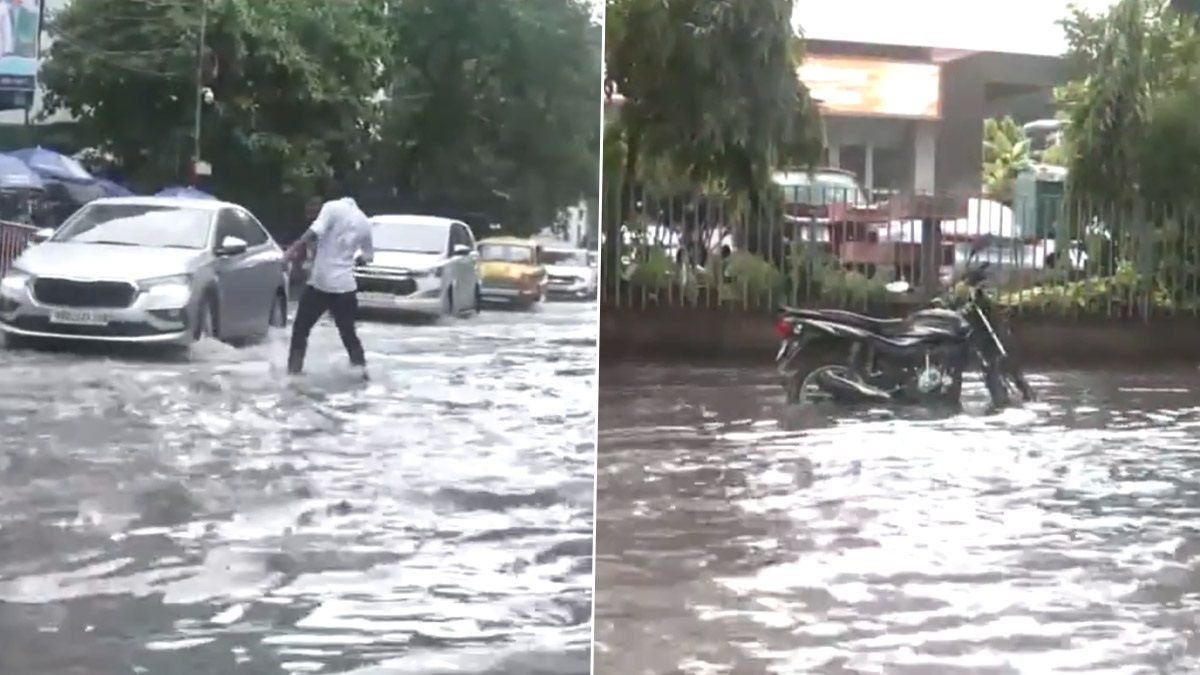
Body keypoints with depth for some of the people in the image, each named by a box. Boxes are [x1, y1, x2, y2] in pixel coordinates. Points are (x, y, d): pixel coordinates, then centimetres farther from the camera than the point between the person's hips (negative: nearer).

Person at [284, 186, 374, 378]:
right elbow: (367, 257, 20)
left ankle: (293, 372, 4)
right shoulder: (364, 222, 10)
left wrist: (297, 247, -12)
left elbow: (315, 232, -22)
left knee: (300, 329, 8)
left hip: (320, 282, -4)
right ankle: (362, 369, 10)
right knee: (348, 332, 17)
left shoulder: (333, 208, -6)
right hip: (345, 286, 4)